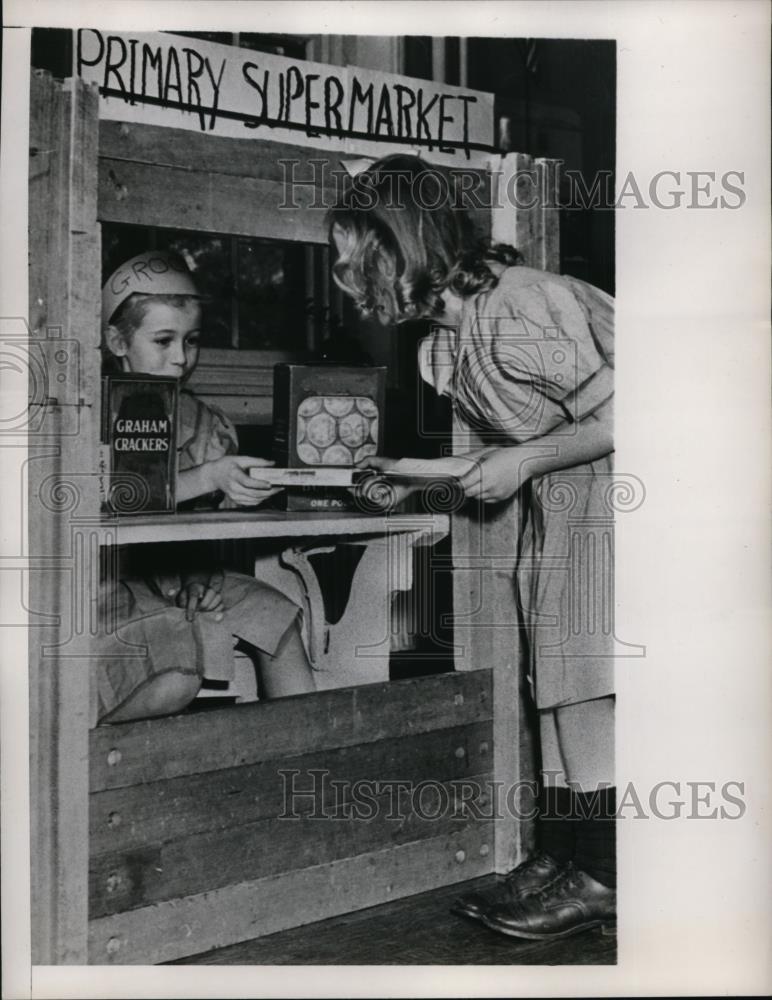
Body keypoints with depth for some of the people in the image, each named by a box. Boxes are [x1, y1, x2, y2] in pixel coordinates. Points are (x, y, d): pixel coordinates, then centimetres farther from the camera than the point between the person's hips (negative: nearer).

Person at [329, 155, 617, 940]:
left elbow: (616, 418, -23)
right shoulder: (450, 325, 5)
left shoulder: (513, 313, -24)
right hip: (557, 500, 9)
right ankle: (559, 860, 15)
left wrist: (522, 463, -17)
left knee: (580, 681, -6)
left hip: (601, 486, -9)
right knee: (554, 680, 8)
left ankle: (599, 878, 4)